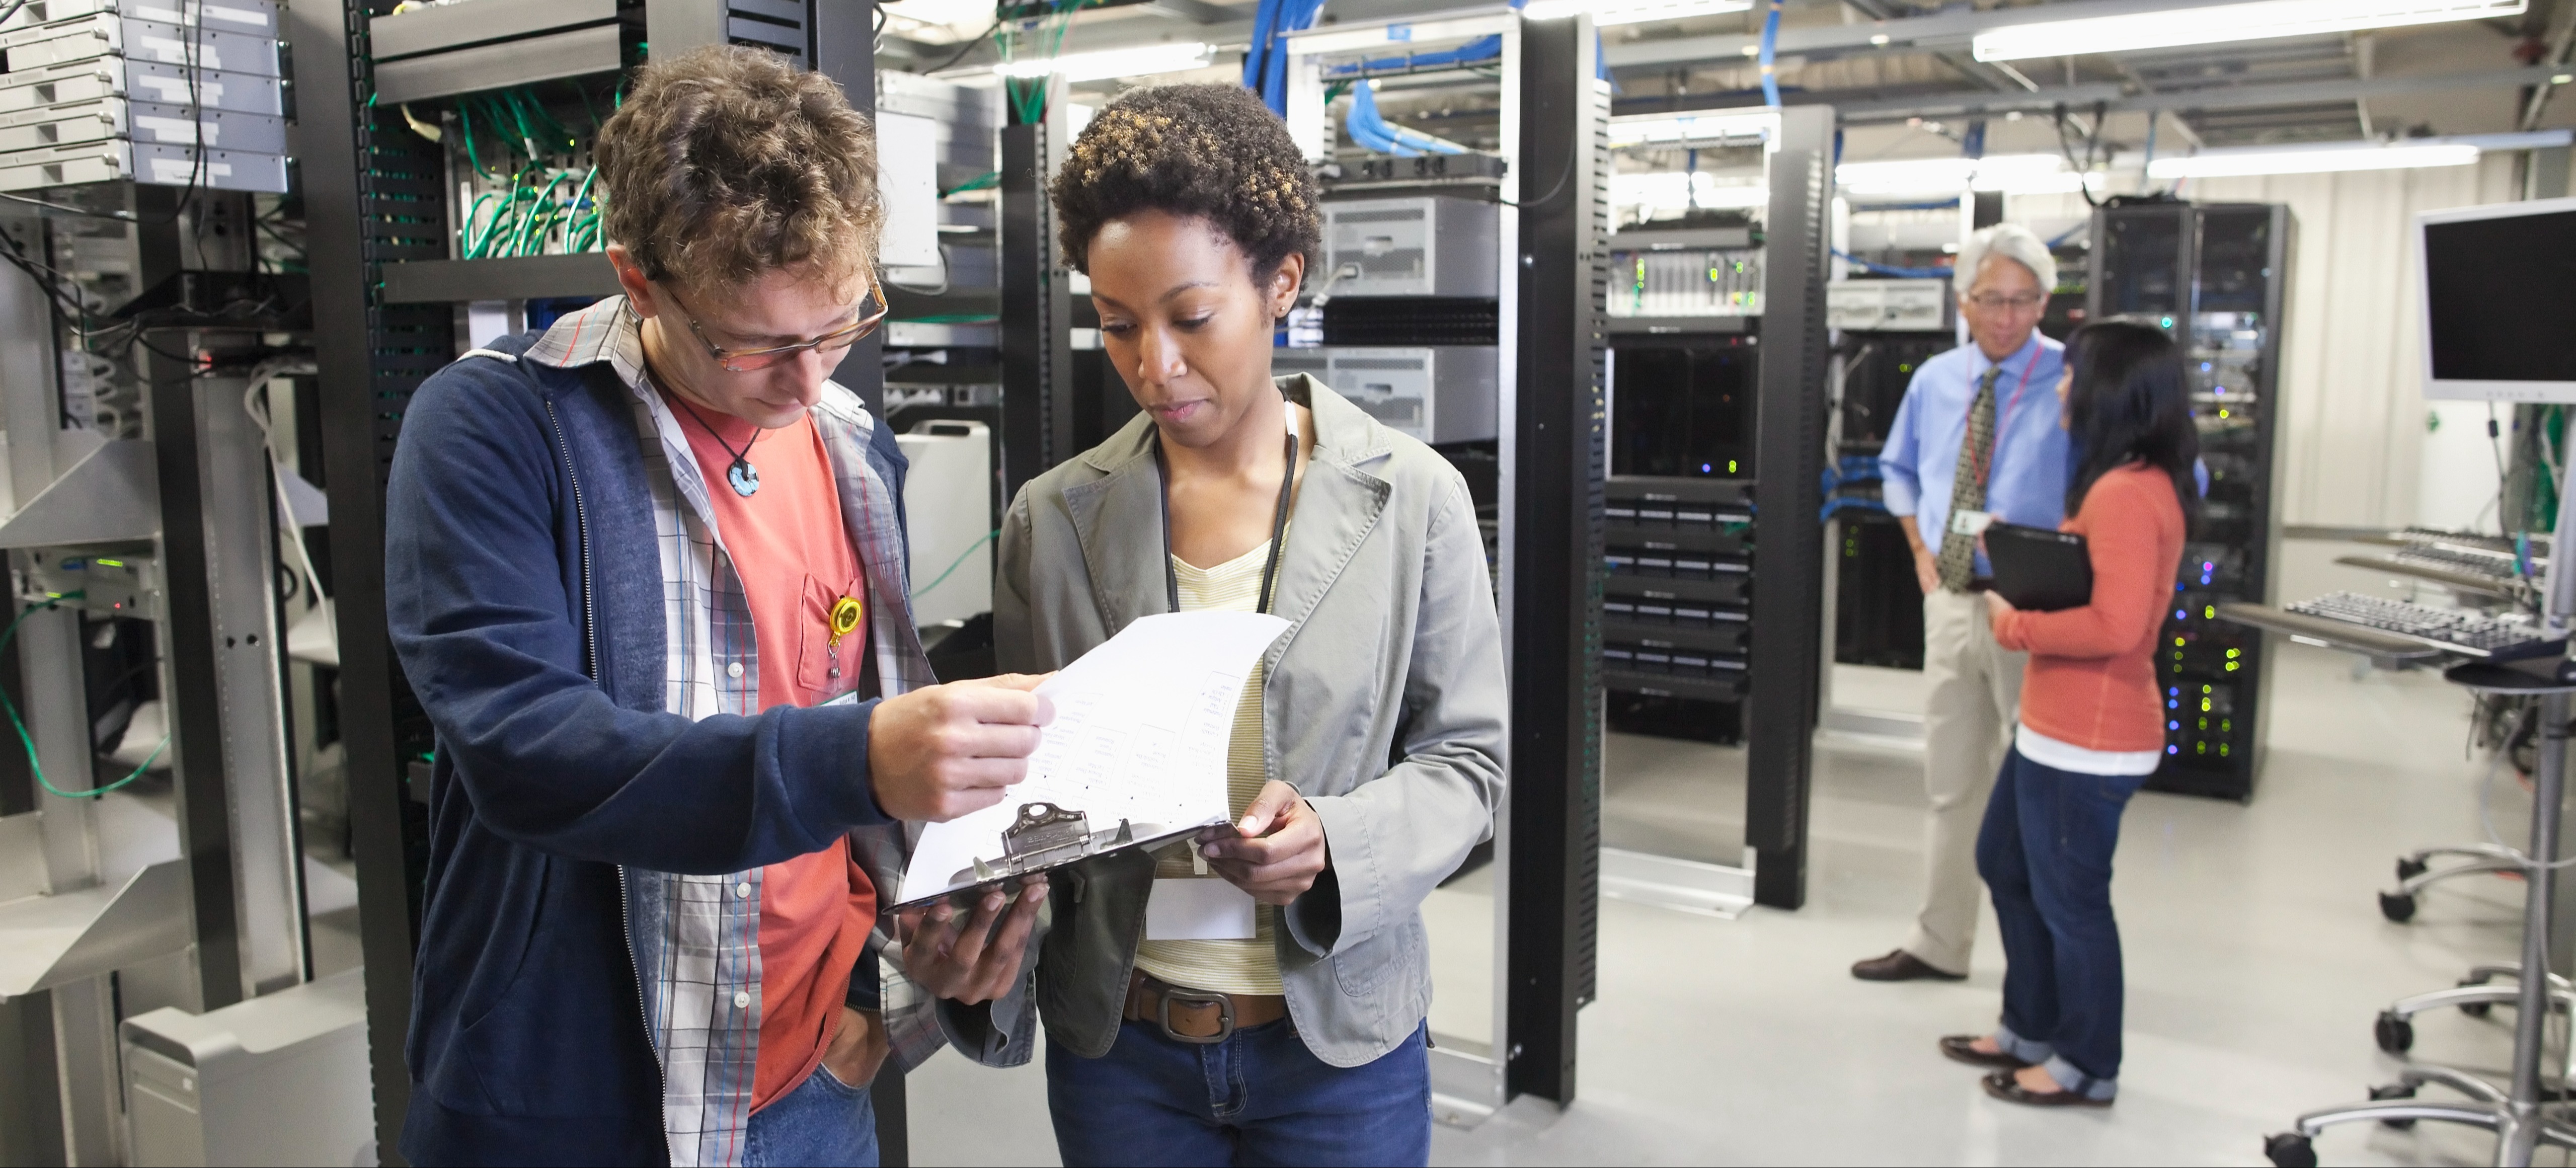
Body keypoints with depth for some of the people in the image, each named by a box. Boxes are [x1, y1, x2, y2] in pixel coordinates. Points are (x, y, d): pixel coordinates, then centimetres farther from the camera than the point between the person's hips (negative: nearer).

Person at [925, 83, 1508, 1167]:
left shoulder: (1413, 499, -7)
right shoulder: (1052, 519, -3)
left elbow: (1464, 757, -3)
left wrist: (1338, 841, -21)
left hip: (1340, 1044, -1)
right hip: (1116, 1044, 1)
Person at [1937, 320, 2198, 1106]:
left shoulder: (2124, 494, -22)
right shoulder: (2141, 483, 11)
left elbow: (2116, 625, -29)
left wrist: (2016, 626, -18)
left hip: (2088, 739, -11)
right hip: (2055, 727, 11)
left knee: (2069, 899, 4)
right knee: (2005, 864, 22)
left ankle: (2087, 1069, 22)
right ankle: (2032, 1031, 37)